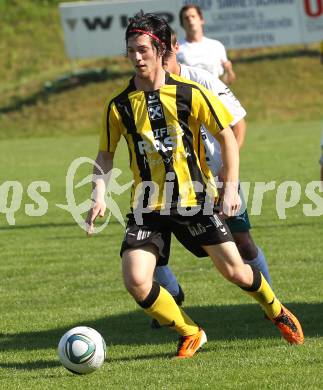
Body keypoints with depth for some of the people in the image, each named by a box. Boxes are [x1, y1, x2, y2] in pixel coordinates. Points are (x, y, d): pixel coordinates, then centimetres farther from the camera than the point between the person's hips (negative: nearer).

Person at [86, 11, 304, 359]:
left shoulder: (189, 94, -7)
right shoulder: (119, 105, -3)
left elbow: (227, 136, 1)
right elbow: (105, 153, 10)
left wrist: (231, 187, -7)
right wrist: (99, 195, -5)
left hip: (194, 197, -1)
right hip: (148, 205, 1)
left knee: (234, 270, 2)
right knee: (136, 281, -17)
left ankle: (278, 313, 35)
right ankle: (190, 334, 8)